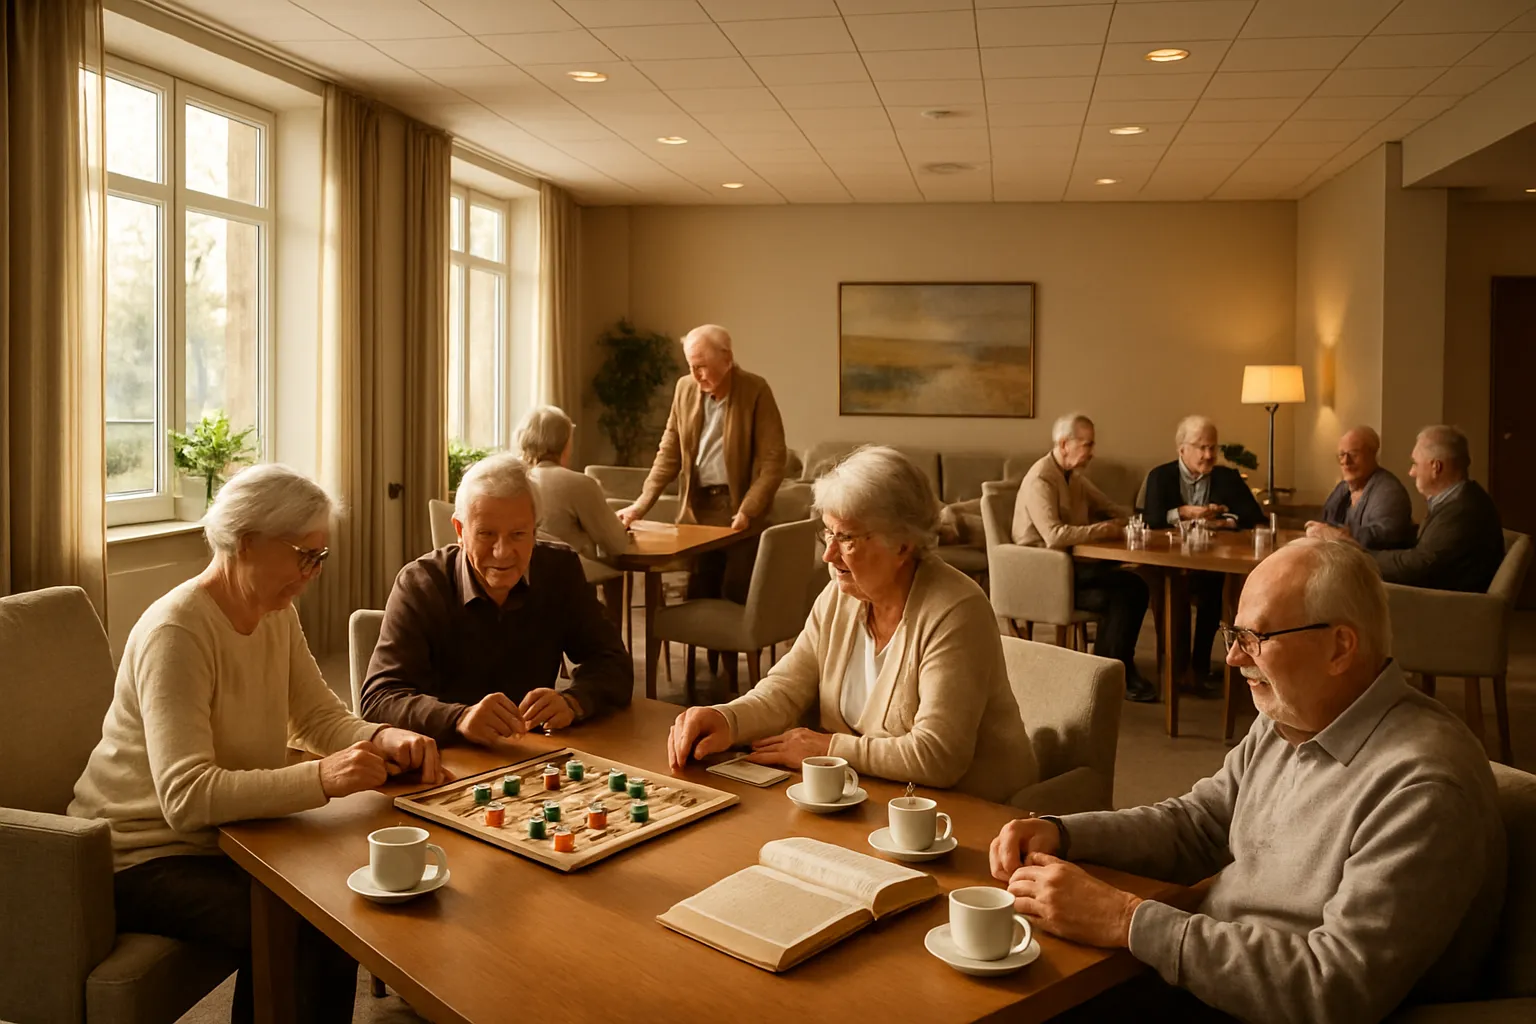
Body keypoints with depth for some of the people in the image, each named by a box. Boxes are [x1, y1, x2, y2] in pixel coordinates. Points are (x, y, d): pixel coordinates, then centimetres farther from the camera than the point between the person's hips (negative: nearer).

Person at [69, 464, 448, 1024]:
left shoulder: (276, 615, 3)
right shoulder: (176, 632, -24)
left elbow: (320, 717, 3)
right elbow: (186, 797, -33)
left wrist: (383, 740, -18)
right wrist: (321, 777, -44)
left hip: (225, 836, 8)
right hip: (144, 858, -8)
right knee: (306, 939, -25)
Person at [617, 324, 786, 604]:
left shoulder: (755, 390, -9)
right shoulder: (685, 388, 5)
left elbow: (772, 460, -10)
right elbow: (669, 454, 9)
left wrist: (747, 511, -20)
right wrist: (640, 505, -1)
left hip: (739, 510, -4)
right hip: (697, 509, 4)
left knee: (735, 601, -4)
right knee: (698, 599, 6)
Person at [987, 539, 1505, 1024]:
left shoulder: (1423, 787, -24)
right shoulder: (1283, 722, 4)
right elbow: (1193, 824, 13)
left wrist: (1125, 920, -28)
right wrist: (1058, 833, -5)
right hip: (1200, 980, 8)